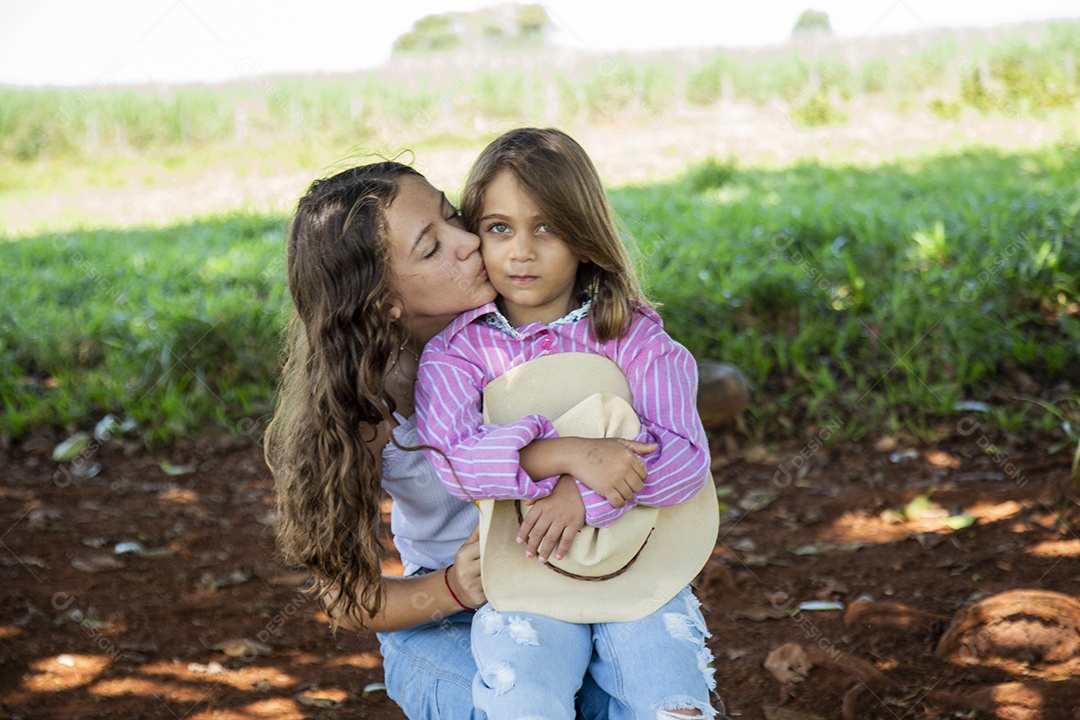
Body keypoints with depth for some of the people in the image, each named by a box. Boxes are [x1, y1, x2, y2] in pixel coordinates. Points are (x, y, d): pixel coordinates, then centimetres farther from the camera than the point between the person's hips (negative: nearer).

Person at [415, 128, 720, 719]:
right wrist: (569, 454, -27)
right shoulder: (456, 350, 0)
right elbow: (453, 458, -17)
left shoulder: (631, 336, 1)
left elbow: (685, 458, -8)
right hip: (523, 585, -1)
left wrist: (587, 497, -22)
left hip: (638, 570, 1)